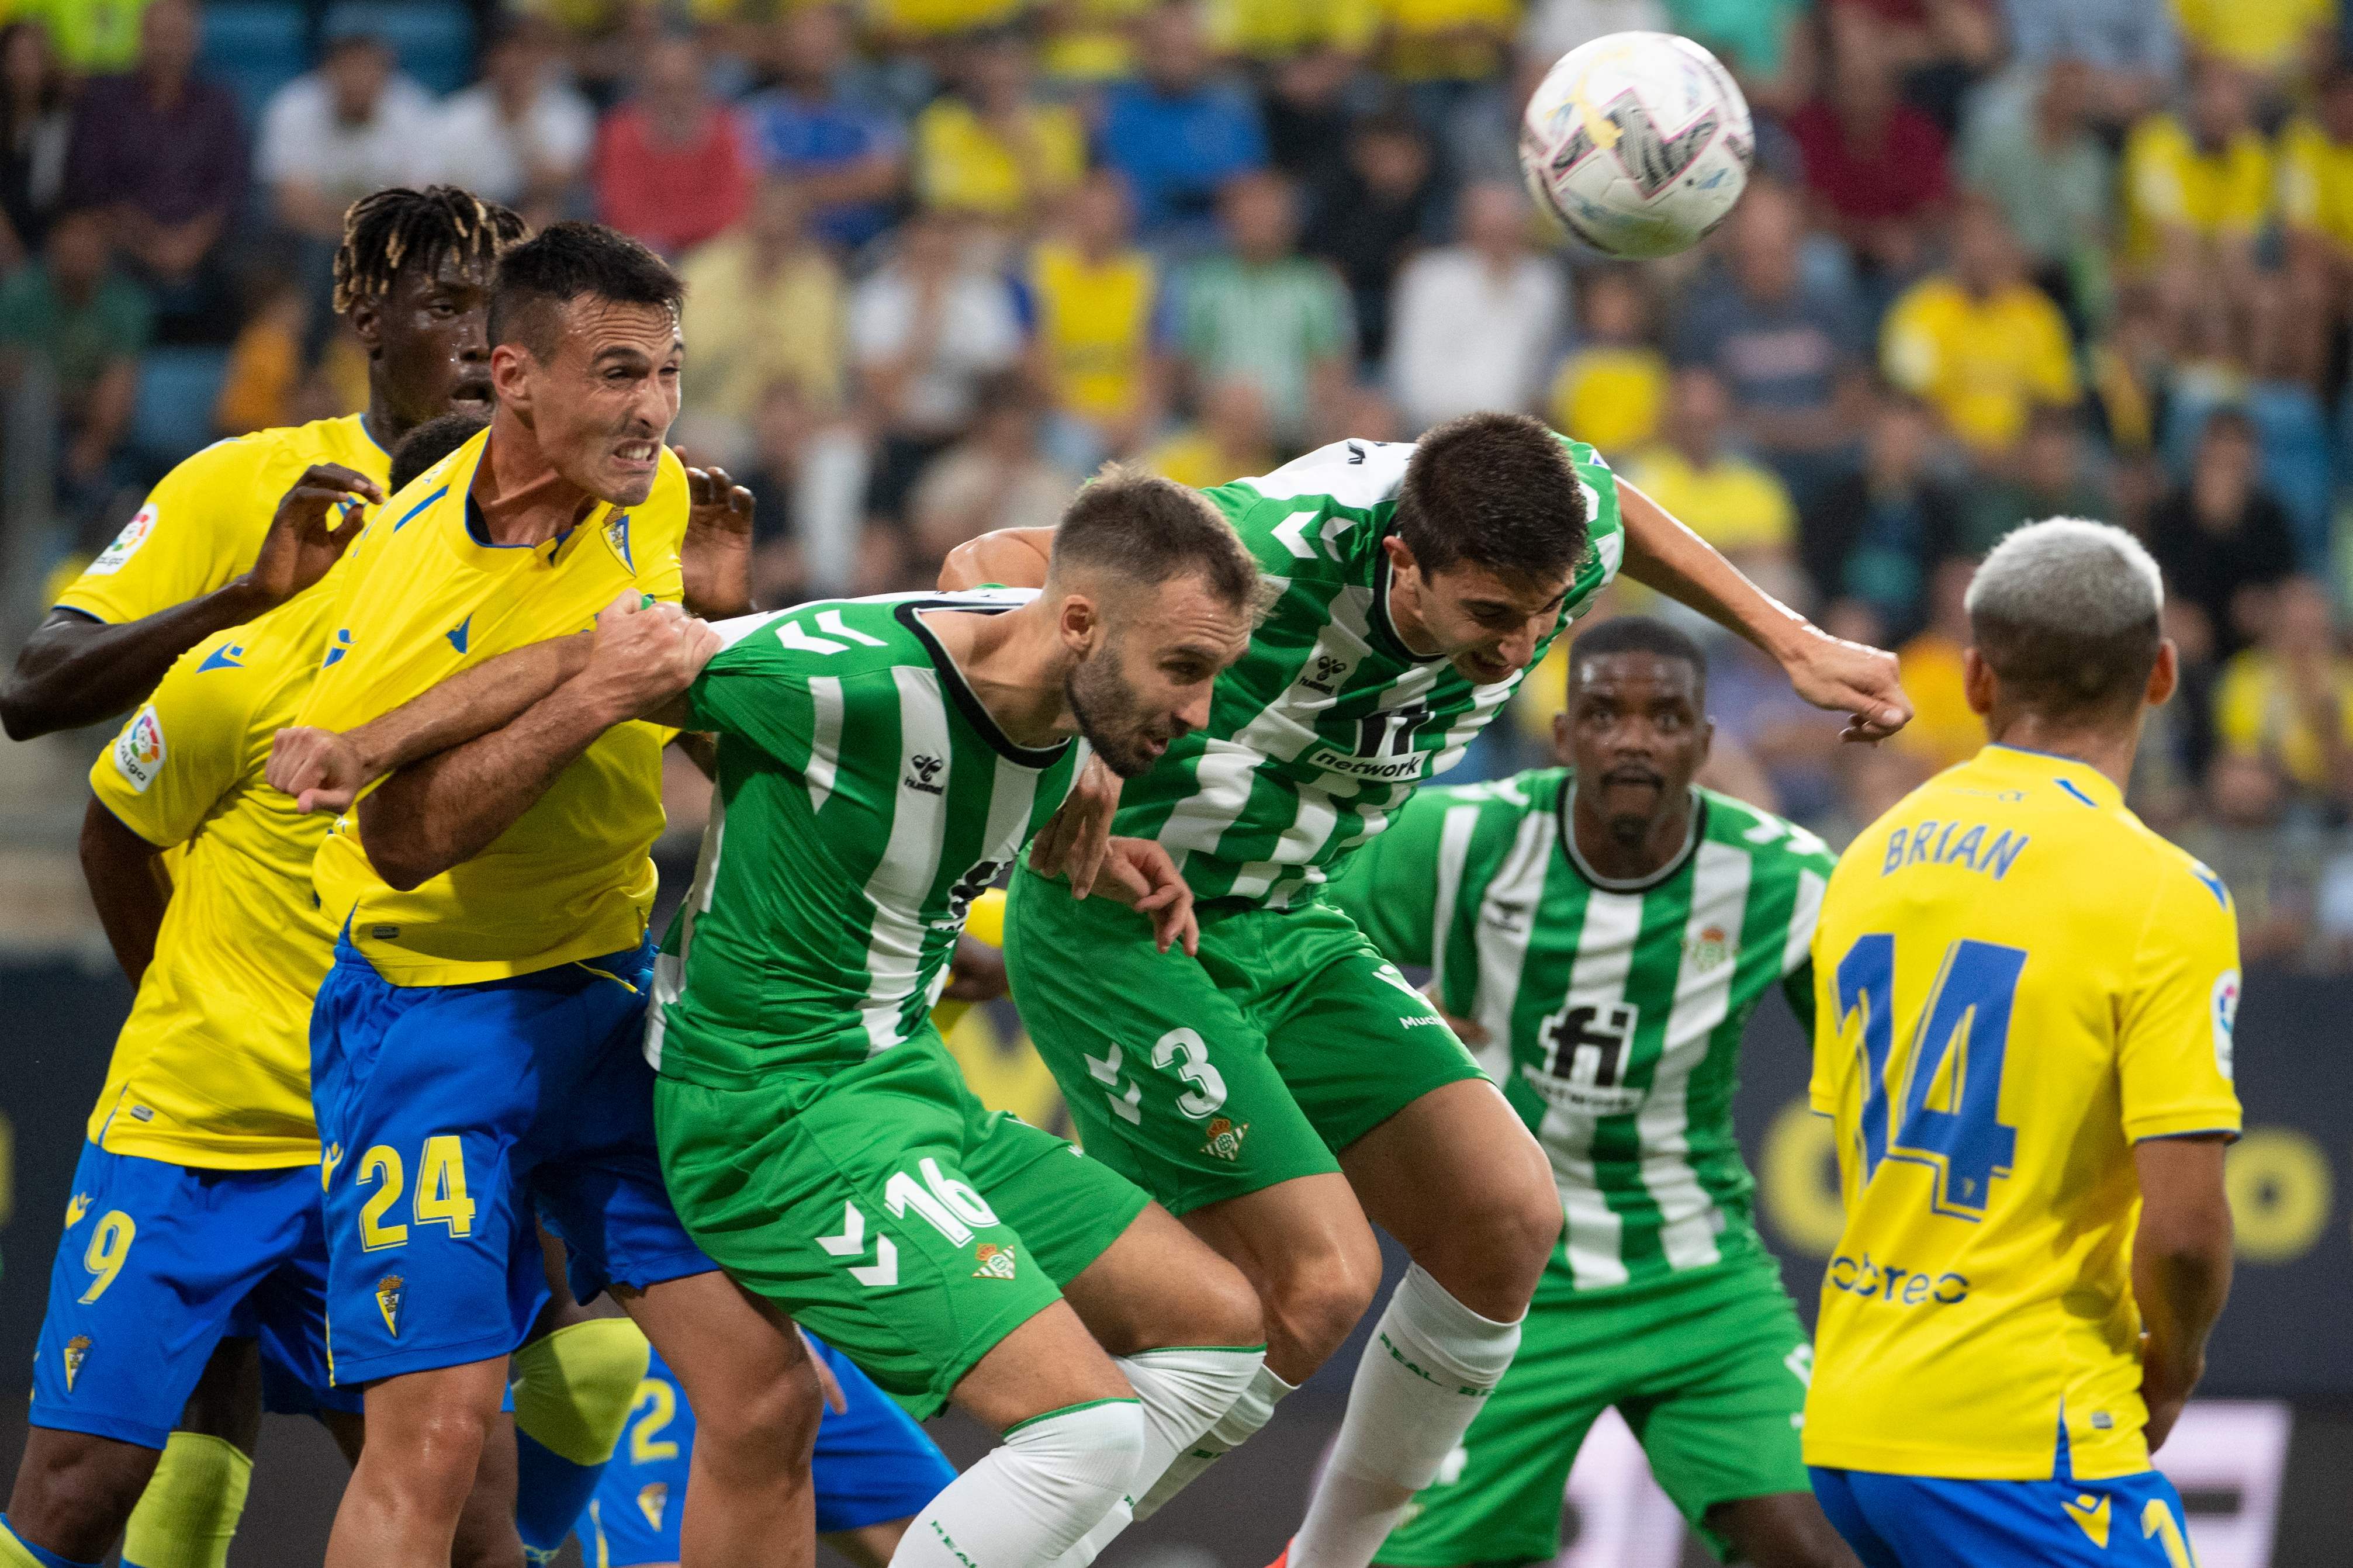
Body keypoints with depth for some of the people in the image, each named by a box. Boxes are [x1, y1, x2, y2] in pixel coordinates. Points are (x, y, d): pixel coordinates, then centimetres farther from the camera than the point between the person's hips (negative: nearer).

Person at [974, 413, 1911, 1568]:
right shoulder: (1280, 551, -33)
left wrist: (1794, 646, 14)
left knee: (1506, 1219, -2)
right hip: (1114, 936, -8)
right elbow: (993, 565, -29)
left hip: (1290, 927, 8)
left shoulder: (1560, 537, -14)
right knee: (1317, 1280, -17)